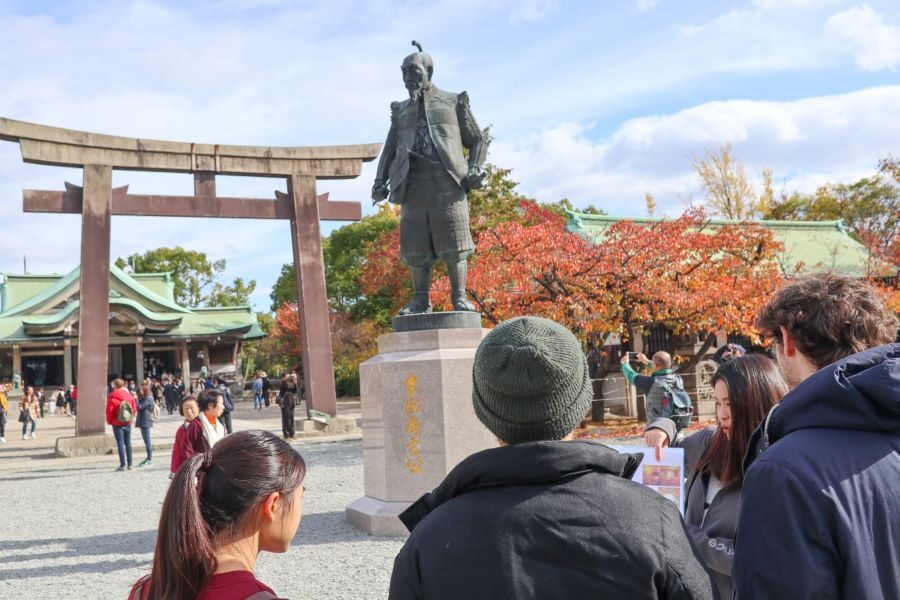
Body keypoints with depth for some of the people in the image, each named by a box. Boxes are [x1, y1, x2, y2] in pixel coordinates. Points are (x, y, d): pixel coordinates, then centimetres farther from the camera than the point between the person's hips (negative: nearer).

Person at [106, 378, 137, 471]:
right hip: (127, 423, 4)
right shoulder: (129, 395, 2)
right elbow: (134, 409, 3)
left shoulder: (112, 396, -11)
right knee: (128, 443, 10)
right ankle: (129, 464, 12)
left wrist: (109, 421, 5)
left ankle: (122, 464, -5)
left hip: (117, 423, -4)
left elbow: (109, 410, -10)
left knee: (120, 443, -2)